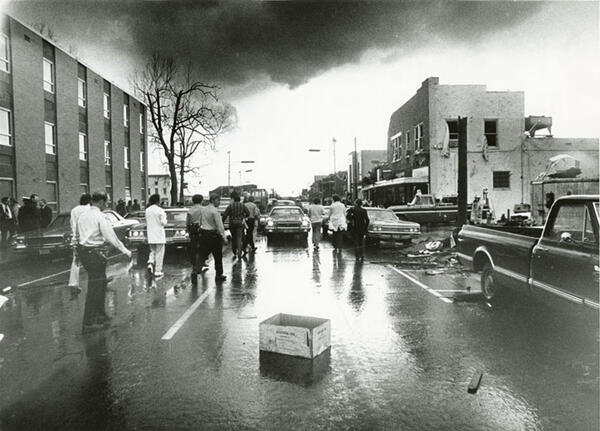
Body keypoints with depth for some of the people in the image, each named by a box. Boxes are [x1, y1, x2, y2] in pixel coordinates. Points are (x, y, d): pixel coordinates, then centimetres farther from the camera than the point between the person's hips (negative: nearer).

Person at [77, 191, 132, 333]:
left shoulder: (82, 216, 13)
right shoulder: (100, 217, -13)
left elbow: (78, 236, 16)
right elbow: (110, 236, -17)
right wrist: (125, 251, -12)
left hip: (83, 250, 9)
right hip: (96, 251, -9)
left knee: (101, 282, 20)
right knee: (95, 287, -2)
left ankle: (100, 315, 31)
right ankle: (88, 323, 2)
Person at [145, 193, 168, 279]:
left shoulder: (147, 210, 4)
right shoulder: (160, 210, -12)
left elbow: (147, 222, 8)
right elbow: (163, 223, -12)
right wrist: (164, 216, 4)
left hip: (150, 235, 5)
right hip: (159, 235, -5)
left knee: (153, 251, 22)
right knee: (159, 253, 3)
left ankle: (150, 263, -3)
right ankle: (157, 272, 5)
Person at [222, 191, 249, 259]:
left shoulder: (230, 206, -8)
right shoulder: (242, 205, 0)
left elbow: (225, 215, -11)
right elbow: (248, 213, -1)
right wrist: (244, 218, 15)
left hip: (232, 223, -1)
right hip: (240, 223, 1)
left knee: (233, 238, 14)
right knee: (239, 238, -1)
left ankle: (235, 253, 20)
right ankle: (239, 253, -15)